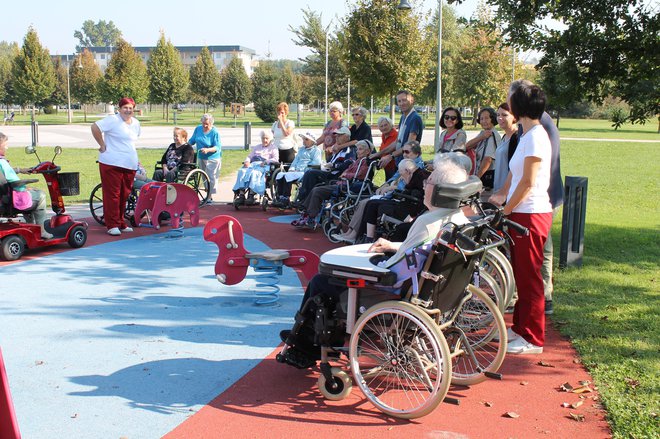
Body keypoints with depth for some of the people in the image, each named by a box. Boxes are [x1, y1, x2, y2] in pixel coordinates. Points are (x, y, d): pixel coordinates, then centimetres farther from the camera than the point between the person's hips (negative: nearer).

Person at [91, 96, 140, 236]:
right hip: (112, 163, -7)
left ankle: (121, 223, 21)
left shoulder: (136, 123, 16)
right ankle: (112, 225, -2)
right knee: (112, 194, -5)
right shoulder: (113, 120, -7)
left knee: (124, 195, 11)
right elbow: (95, 127, -15)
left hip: (130, 165, 7)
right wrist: (102, 145, -12)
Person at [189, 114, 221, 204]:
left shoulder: (215, 132, -15)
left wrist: (208, 150, -33)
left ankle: (210, 197, -2)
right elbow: (192, 140, 15)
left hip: (212, 158, -6)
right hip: (201, 158, 6)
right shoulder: (198, 129, 3)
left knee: (211, 177, -7)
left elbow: (217, 147, -18)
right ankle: (208, 195, 22)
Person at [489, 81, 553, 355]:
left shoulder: (535, 136, -16)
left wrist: (506, 210, -14)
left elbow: (528, 183, -19)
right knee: (521, 273, 17)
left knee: (529, 277, -2)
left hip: (531, 214, -10)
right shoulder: (527, 135, 14)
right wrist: (502, 195, 12)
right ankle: (520, 327, 28)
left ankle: (533, 339, 7)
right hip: (522, 213, 10)